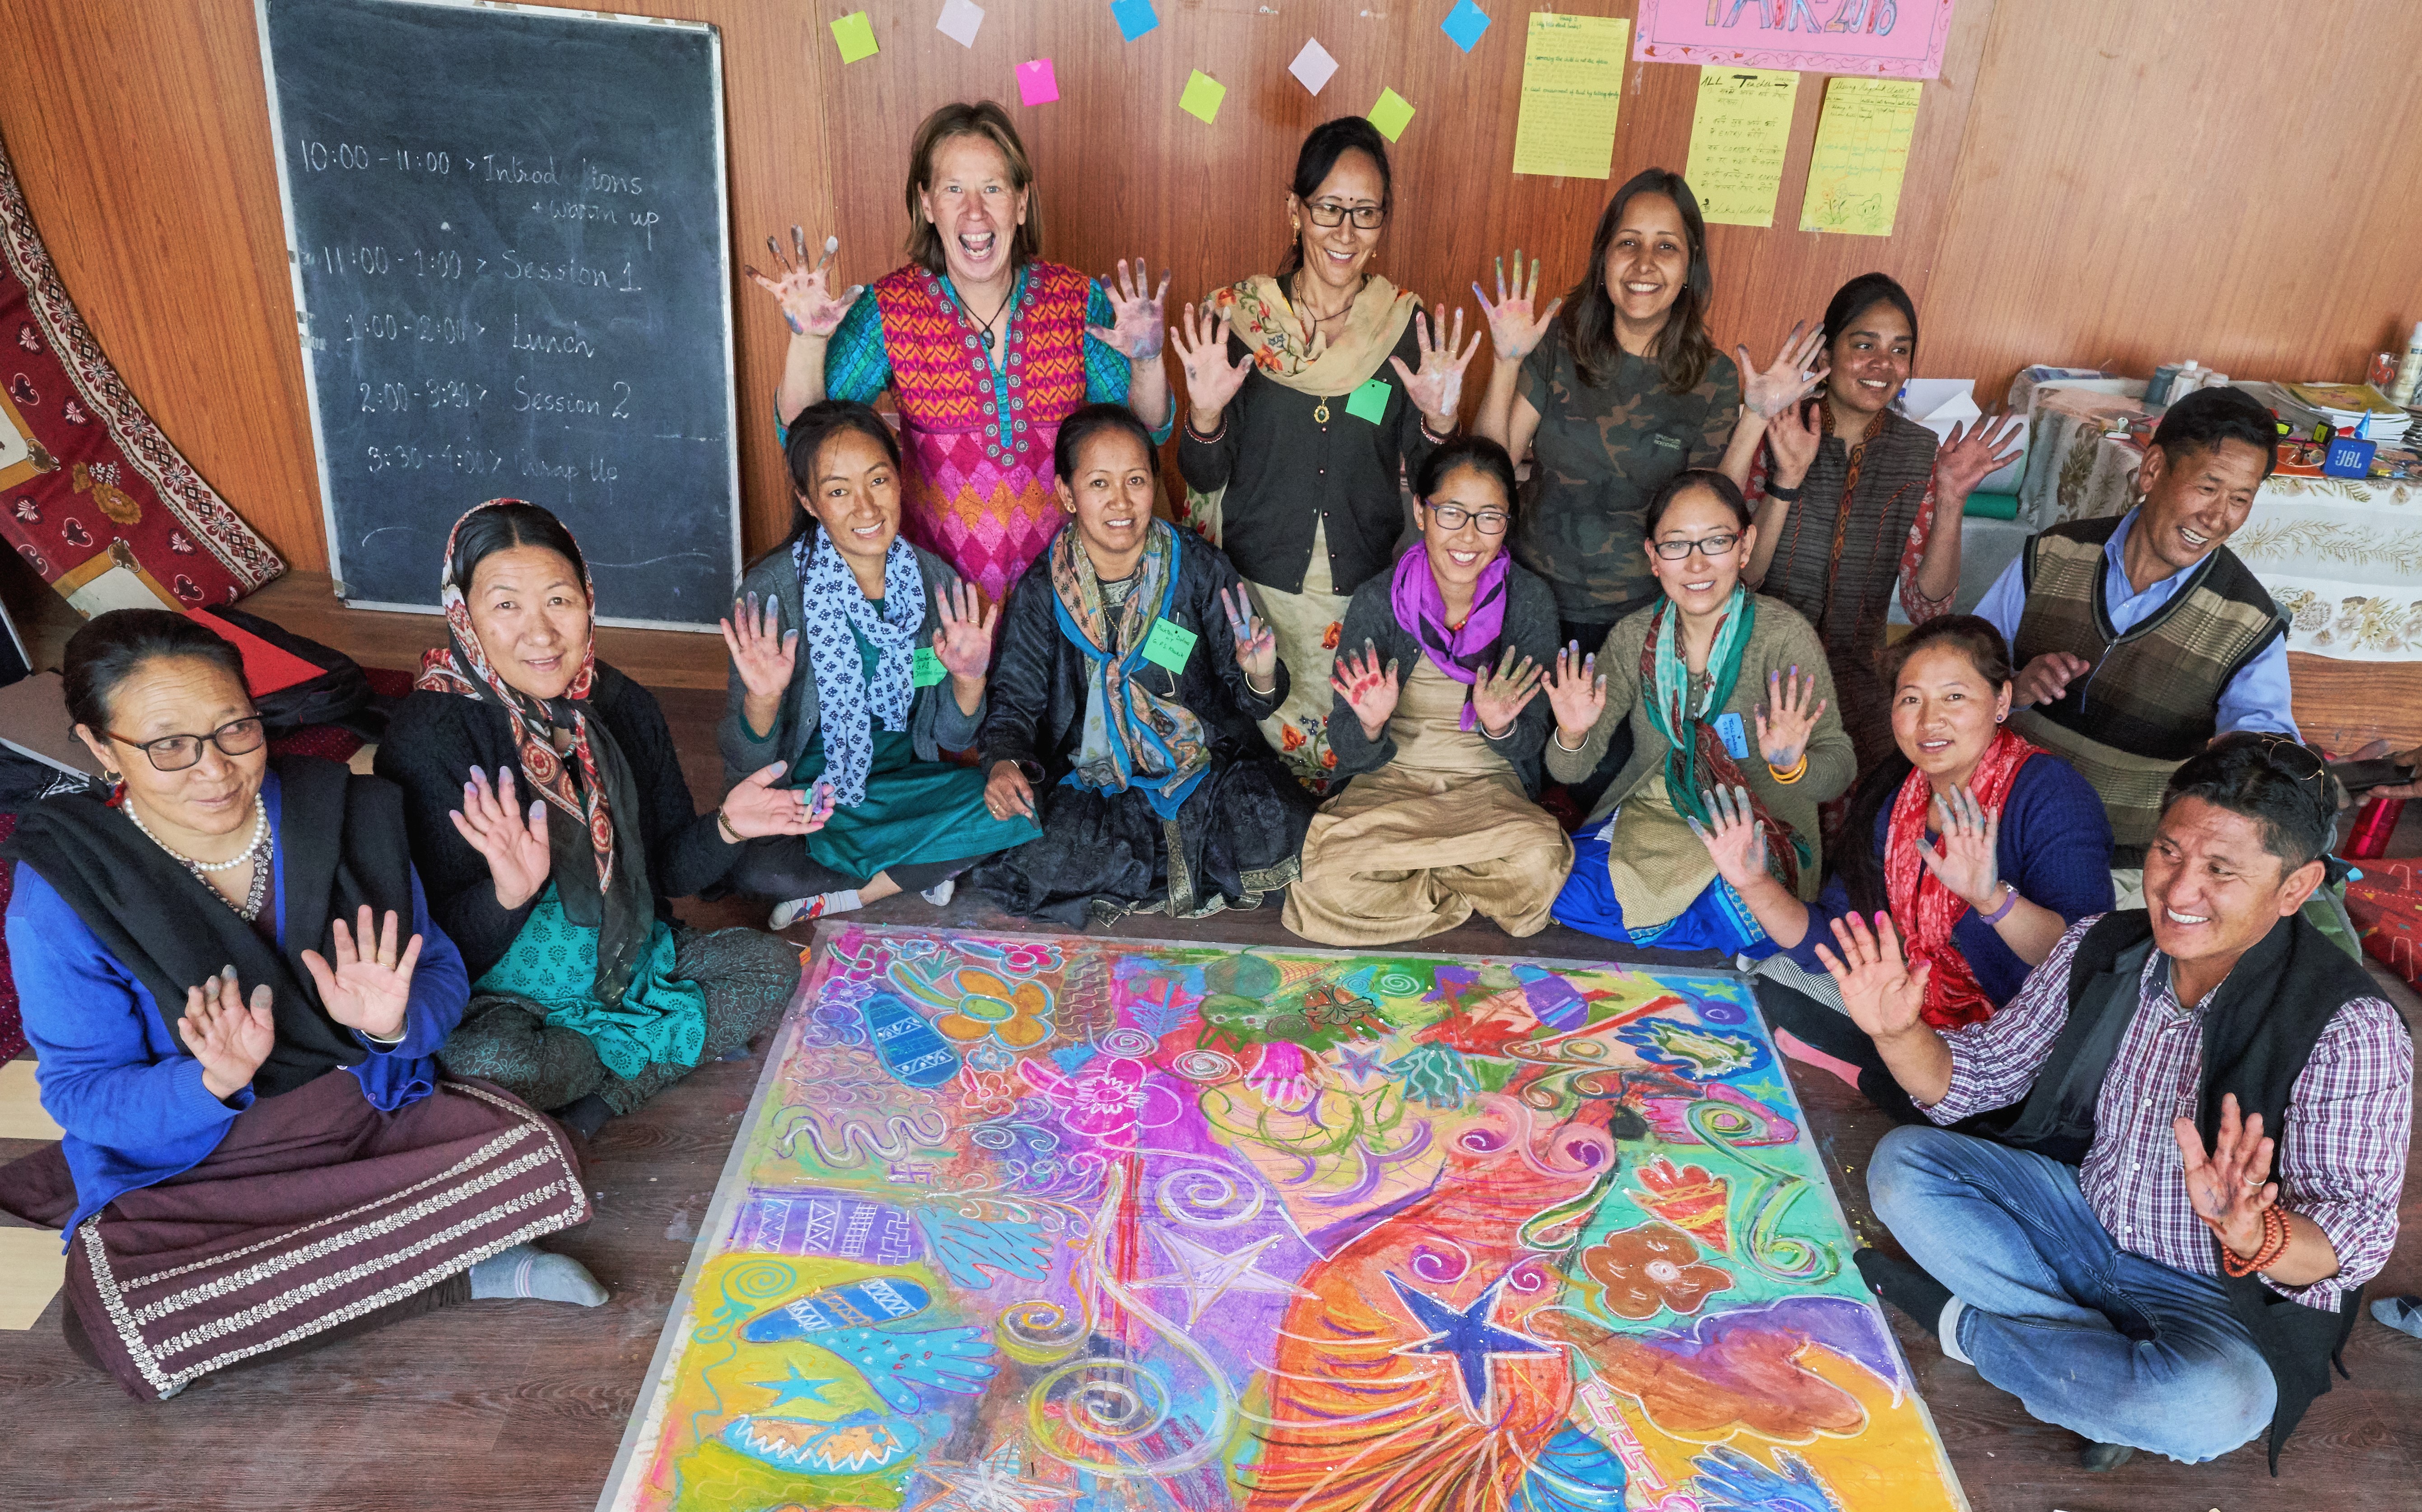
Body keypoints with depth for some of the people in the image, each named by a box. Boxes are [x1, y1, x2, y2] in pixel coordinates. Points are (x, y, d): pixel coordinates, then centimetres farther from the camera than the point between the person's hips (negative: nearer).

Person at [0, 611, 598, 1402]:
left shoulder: (344, 813, -8)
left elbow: (440, 975, -1)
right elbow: (82, 1092, -7)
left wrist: (395, 1022, -25)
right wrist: (213, 1084, -28)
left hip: (370, 1108, 1)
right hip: (179, 1167, 0)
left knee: (539, 1159, -26)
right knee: (114, 1327, -33)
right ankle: (463, 1271, -18)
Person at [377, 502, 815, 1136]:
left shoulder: (624, 707, -4)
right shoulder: (429, 738, -19)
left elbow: (670, 867, 4)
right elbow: (445, 946, -20)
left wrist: (724, 828, -18)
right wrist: (508, 893, -42)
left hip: (629, 959, 5)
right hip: (500, 992, -5)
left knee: (773, 966, -9)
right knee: (480, 1061, -35)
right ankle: (657, 1055, -6)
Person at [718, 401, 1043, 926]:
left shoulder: (935, 581, -5)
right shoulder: (772, 588, -15)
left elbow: (951, 738, 2)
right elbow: (746, 766, -14)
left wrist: (969, 683, -19)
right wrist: (762, 700, -35)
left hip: (902, 784, 3)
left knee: (1019, 810, -21)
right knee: (746, 859, -34)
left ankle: (831, 896, -9)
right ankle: (915, 870, -8)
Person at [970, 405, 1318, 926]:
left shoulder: (1201, 570, -3)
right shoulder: (1040, 592, -1)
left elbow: (1245, 700, -1)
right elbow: (1016, 699, 1)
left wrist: (1259, 678, -26)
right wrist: (1004, 762, -21)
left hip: (1206, 763, 0)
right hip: (1089, 781, 1)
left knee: (1274, 835, -29)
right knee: (1031, 865, -27)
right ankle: (1196, 871, -3)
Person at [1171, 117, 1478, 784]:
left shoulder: (1407, 323, -1)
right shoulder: (1239, 314, -4)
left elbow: (1423, 478, 3)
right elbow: (1204, 476, -2)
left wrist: (1436, 422, -18)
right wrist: (1205, 417, -23)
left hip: (1367, 587, 1)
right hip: (1255, 584, -1)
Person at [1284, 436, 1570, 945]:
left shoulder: (1530, 602, -6)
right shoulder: (1376, 602, -9)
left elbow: (1530, 744, -1)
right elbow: (1352, 756, -6)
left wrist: (1502, 727, -25)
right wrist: (1371, 726, -30)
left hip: (1490, 787, 1)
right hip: (1390, 782, 0)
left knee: (1539, 860, -33)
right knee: (1333, 880, -30)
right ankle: (1481, 893, -4)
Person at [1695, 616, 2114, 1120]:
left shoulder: (2050, 795, -21)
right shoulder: (1890, 794, -3)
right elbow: (1831, 946, -3)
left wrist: (1993, 899, -49)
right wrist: (1757, 886, -19)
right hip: (1918, 1010, 6)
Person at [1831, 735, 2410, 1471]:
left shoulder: (2351, 1031, -23)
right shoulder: (2101, 946, -9)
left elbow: (2352, 1244, -23)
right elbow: (1980, 1072, -2)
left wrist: (2251, 1232, -46)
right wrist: (1900, 1034, -23)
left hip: (2222, 1296, -4)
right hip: (2079, 1210, 5)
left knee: (2216, 1402, -37)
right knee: (1901, 1163, -12)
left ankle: (1960, 1321, -11)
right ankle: (2116, 1364, -13)